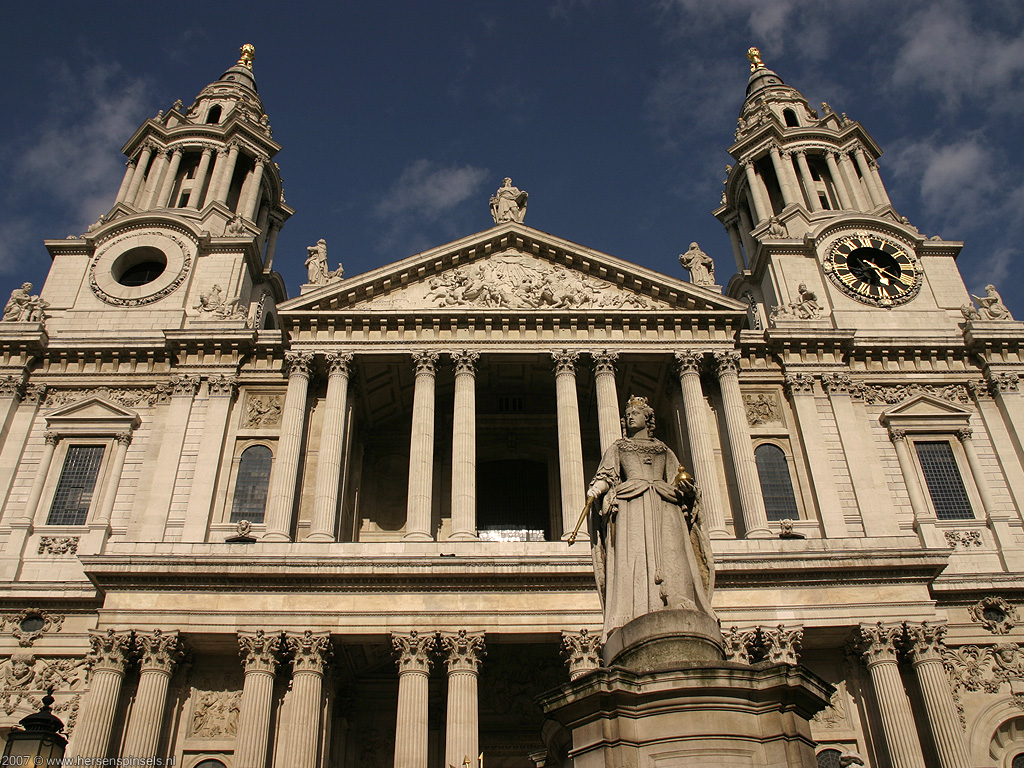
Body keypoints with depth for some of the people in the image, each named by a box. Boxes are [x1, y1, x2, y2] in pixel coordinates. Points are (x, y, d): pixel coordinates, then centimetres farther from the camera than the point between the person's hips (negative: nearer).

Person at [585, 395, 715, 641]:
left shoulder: (663, 450, 28)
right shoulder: (618, 447, 25)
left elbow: (679, 481, 21)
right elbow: (605, 476, 13)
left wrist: (686, 488, -2)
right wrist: (594, 491, -8)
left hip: (665, 505, 2)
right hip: (632, 504, -1)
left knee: (672, 553, -17)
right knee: (634, 553, -20)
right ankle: (637, 615, -32)